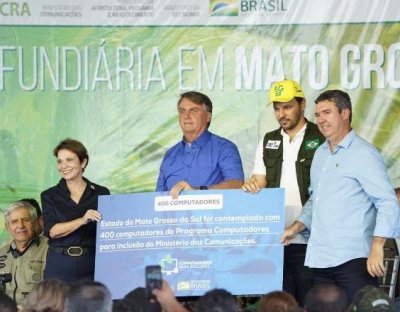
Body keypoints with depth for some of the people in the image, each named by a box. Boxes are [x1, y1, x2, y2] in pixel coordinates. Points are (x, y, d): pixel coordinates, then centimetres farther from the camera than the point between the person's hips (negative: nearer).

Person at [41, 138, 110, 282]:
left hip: (92, 265, 0)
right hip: (60, 266, 0)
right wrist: (82, 220, -20)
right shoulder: (49, 196, 7)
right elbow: (52, 231, -6)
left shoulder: (101, 193, 6)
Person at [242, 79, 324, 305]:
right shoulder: (268, 142, 16)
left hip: (308, 241, -5)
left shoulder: (322, 139, -1)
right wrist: (252, 186, -8)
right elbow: (259, 184, 17)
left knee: (309, 303, -4)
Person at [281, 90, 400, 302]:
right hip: (320, 260, 7)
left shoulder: (363, 154, -5)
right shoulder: (320, 154, 19)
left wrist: (377, 248, -20)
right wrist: (295, 228, 16)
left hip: (353, 260, -7)